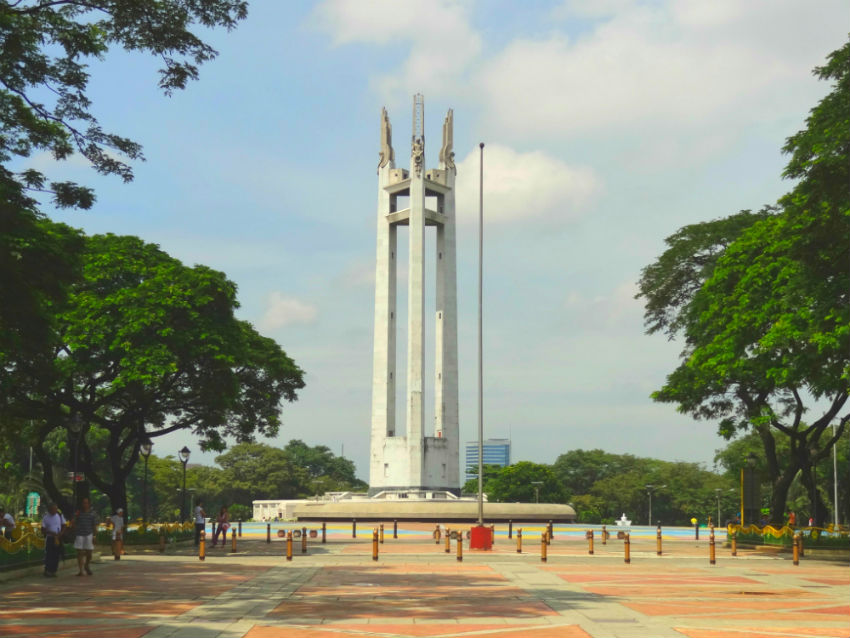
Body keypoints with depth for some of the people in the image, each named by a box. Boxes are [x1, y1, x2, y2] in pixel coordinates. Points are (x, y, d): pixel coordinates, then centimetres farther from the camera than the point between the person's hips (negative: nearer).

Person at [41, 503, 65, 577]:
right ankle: (47, 571, 1)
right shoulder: (45, 517, -3)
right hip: (49, 538, -3)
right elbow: (43, 530, -3)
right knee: (49, 555, -6)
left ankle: (53, 571, 10)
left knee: (56, 556, 3)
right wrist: (51, 533, -19)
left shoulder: (60, 516, 4)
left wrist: (60, 534, -10)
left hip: (58, 538, 3)